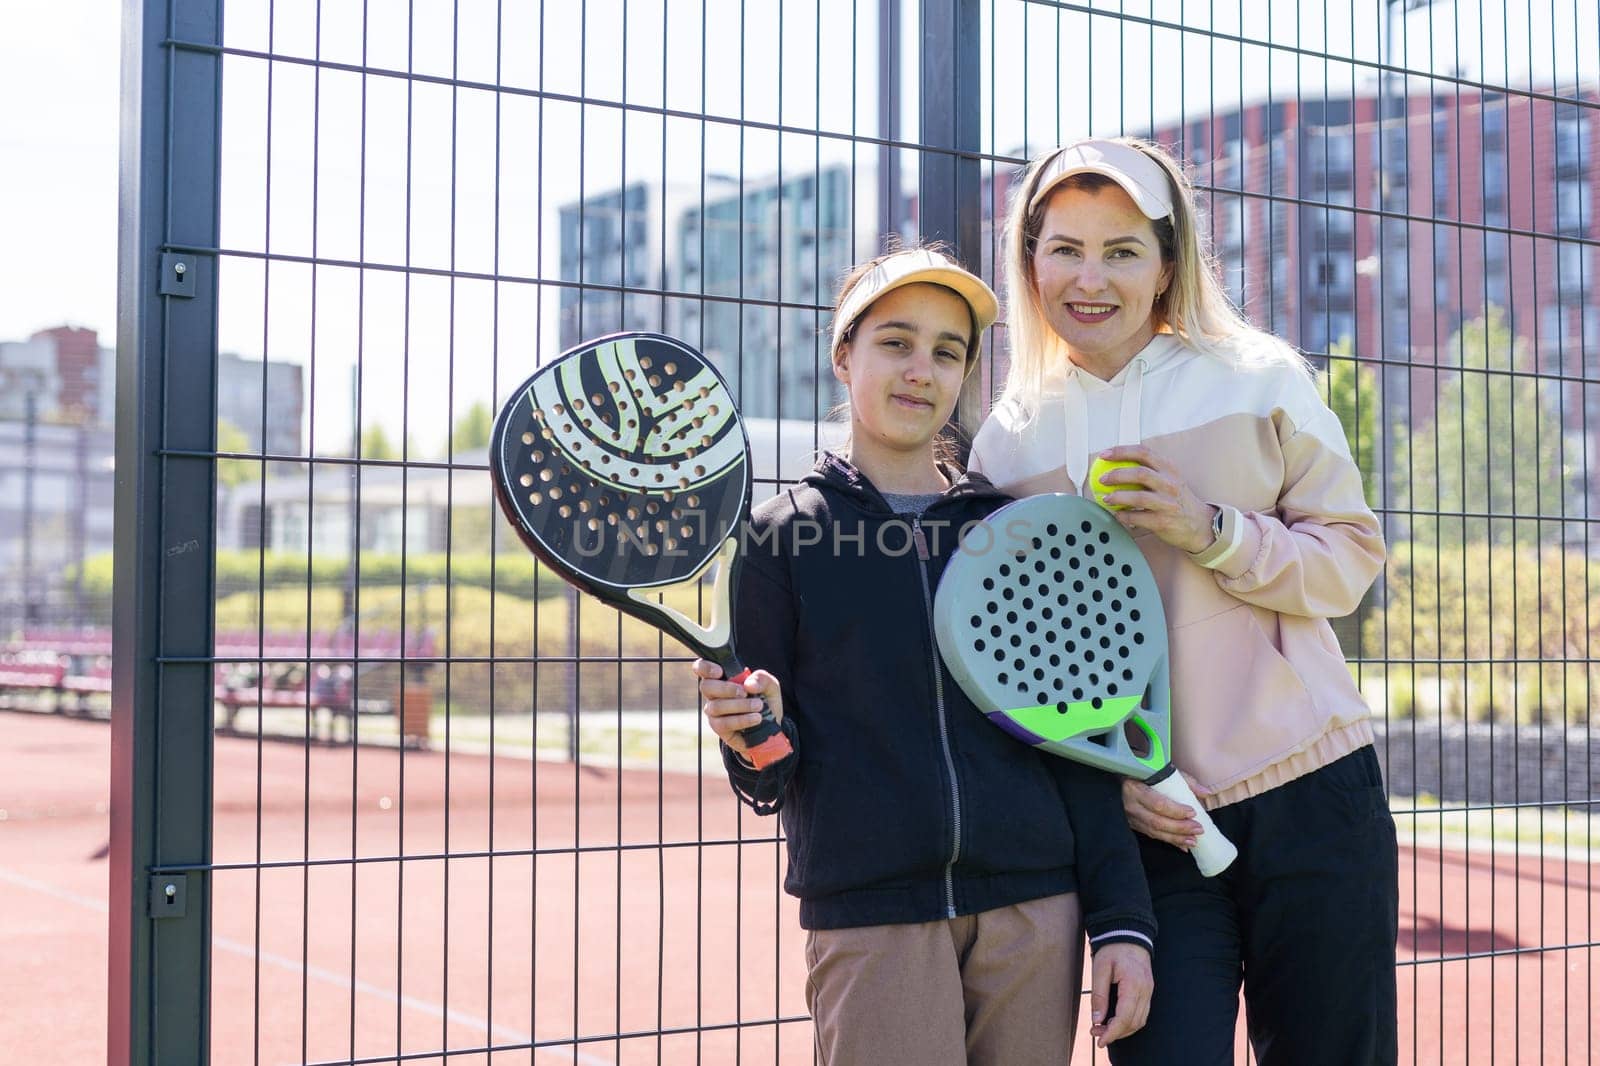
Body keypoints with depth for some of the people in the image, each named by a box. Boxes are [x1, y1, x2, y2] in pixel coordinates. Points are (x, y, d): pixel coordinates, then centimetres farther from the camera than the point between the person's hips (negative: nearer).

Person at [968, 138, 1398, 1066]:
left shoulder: (1259, 377, 0)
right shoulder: (1007, 443, 5)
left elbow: (1353, 557, 1)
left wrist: (1210, 531, -15)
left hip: (1310, 794, 0)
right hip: (1147, 821, 1)